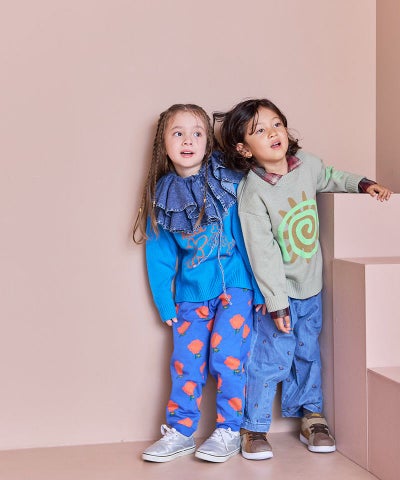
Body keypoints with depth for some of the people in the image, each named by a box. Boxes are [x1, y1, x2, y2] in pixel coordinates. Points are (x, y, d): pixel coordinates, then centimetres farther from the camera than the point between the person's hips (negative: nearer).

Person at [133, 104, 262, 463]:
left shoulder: (230, 184, -8)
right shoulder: (162, 195, 0)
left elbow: (250, 238, -6)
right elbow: (159, 255, 7)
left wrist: (261, 290, -5)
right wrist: (164, 304, 7)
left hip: (233, 287, -3)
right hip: (190, 295, 3)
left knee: (226, 355, -9)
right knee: (186, 362, 3)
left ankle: (229, 432, 7)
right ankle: (180, 432, 18)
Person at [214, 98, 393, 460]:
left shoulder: (306, 163, -4)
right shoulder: (252, 193, -21)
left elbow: (330, 178, 23)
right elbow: (262, 252, -22)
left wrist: (363, 184, 10)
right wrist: (276, 303, -22)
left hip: (310, 286, 6)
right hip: (276, 291, -6)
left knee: (308, 354, 15)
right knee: (271, 359, -4)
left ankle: (311, 417, 30)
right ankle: (254, 428, 12)